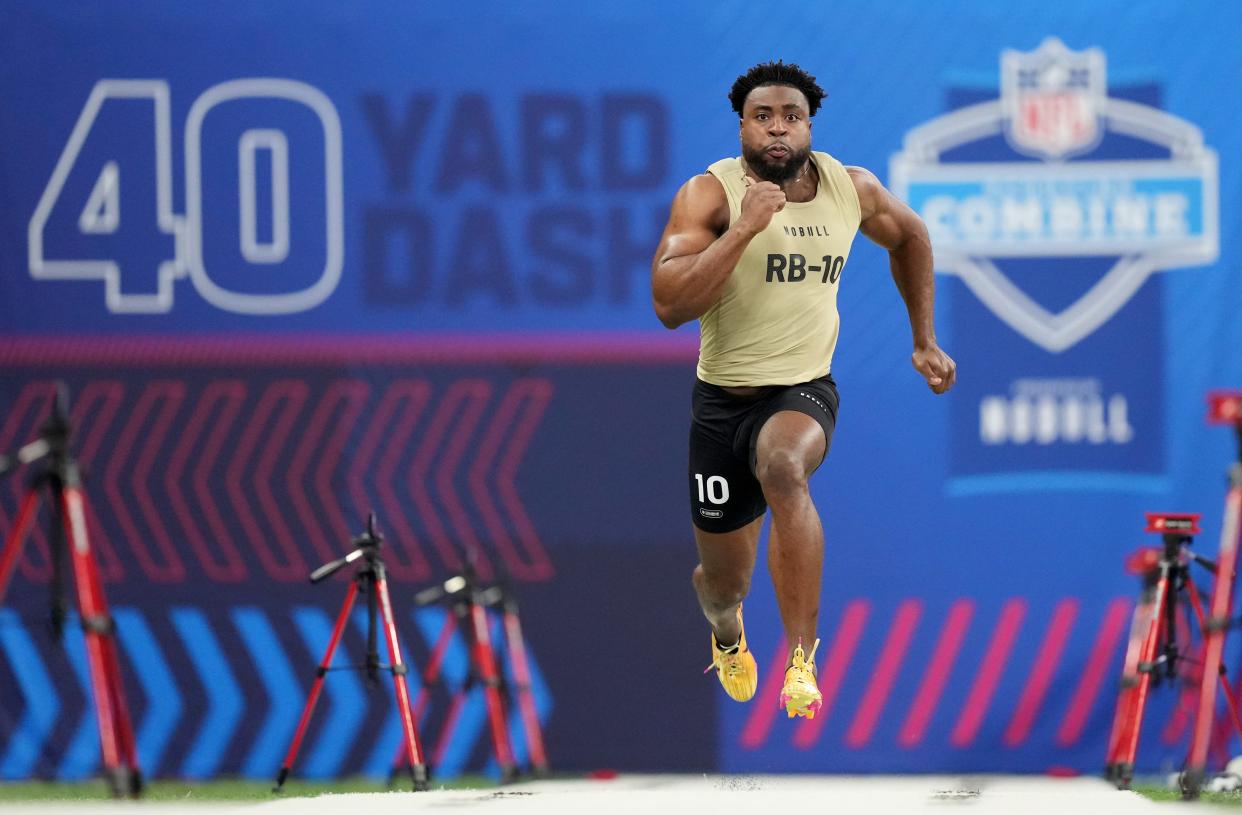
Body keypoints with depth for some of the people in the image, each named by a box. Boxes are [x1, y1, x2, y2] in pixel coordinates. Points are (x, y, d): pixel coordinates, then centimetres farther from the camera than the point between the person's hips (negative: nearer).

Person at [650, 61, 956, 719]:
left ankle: (801, 661, -37)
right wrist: (746, 226, -31)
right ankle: (727, 634, 54)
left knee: (782, 467, -38)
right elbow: (669, 305, -27)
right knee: (723, 580, 12)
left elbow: (910, 237, 21)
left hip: (803, 391, 0)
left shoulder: (853, 189, -2)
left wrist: (925, 340, 22)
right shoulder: (709, 194, -14)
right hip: (721, 399, 0)